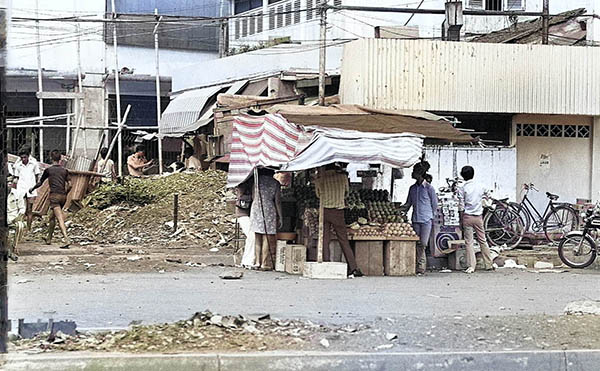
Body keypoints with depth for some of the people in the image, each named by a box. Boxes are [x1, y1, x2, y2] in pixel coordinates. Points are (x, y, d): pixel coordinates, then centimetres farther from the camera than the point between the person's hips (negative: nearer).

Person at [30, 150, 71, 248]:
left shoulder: (48, 170, 2)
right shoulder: (65, 171, 10)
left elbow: (39, 183, 11)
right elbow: (68, 186, 5)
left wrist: (32, 189, 29)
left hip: (54, 196, -5)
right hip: (63, 196, 5)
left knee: (60, 219, -14)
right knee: (52, 217, 21)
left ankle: (66, 239, -28)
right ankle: (49, 239, 30)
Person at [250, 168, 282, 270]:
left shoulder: (257, 180, 6)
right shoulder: (275, 183, 0)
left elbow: (253, 197, 11)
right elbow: (277, 201, -2)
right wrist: (280, 217, 4)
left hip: (256, 209, 3)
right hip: (269, 209, -3)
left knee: (257, 238, 10)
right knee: (268, 239, 1)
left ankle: (258, 262, 10)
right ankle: (265, 263, -1)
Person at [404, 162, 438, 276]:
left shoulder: (429, 188, -3)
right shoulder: (412, 188, 12)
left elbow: (434, 204, 3)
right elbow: (408, 204, 18)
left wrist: (433, 218, 5)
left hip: (427, 219, -5)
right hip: (415, 219, 5)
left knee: (423, 243, -9)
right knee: (418, 244, 3)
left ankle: (421, 268, -5)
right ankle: (421, 267, 9)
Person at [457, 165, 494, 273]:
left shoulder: (462, 188, -7)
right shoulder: (480, 187, 4)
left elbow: (461, 207, -7)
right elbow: (483, 203, 12)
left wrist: (461, 221, -1)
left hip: (467, 217, -3)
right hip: (478, 216, 3)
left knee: (469, 242, 0)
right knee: (482, 241, 12)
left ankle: (471, 266, -5)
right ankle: (488, 264, 17)